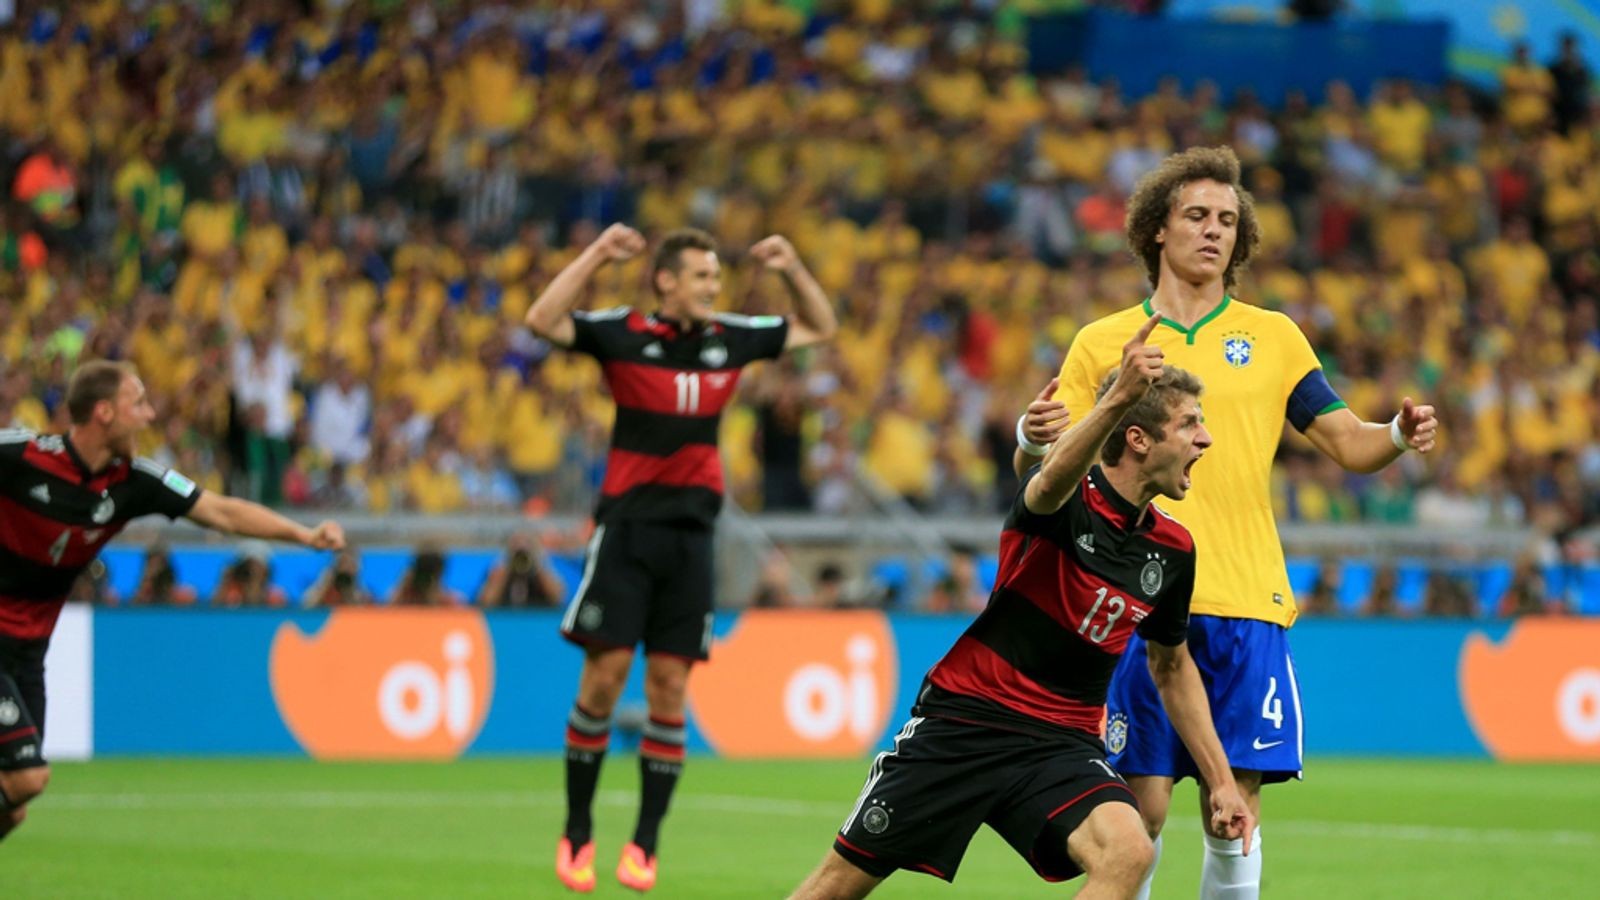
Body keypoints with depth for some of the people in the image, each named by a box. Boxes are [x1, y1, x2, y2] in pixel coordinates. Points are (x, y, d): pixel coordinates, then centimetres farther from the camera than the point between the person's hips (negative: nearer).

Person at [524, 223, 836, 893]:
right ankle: (577, 832, 6)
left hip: (691, 534, 3)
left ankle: (645, 844, 5)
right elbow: (544, 320, -19)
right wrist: (597, 256, -20)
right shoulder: (624, 334, -3)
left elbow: (819, 328, 22)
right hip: (627, 527, -3)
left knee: (669, 687, 0)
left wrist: (792, 270, 8)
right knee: (605, 673, -7)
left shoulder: (731, 340, 9)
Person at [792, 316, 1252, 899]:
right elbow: (1052, 482, -42)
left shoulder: (1172, 550, 4)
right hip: (964, 718, -4)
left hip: (1061, 743, 4)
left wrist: (1219, 779, 16)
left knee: (1128, 852, -27)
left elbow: (1172, 665, 20)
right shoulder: (1067, 499, -14)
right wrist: (1117, 399, -59)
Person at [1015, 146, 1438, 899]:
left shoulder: (1272, 337, 10)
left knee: (1235, 814, -3)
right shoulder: (1103, 344, 8)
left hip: (1246, 609, 1)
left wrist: (1399, 436, -14)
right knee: (1142, 807, -5)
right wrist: (1033, 438, -17)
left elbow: (1348, 443, 8)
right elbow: (1042, 472, 6)